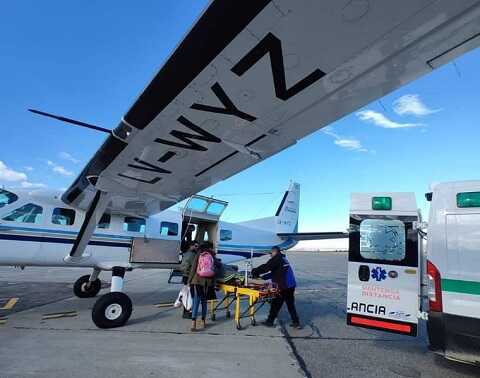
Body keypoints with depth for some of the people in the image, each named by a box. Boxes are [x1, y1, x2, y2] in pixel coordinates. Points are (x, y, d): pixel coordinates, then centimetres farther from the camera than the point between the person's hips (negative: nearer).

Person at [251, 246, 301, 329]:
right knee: (291, 305, 16)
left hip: (283, 287, -8)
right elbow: (273, 273, 23)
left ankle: (269, 321, 16)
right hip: (291, 285, 9)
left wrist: (255, 271, -7)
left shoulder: (277, 259, -9)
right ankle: (296, 323, 18)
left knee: (276, 304, 5)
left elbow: (266, 267, -19)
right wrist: (262, 277, 21)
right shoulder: (283, 259, 20)